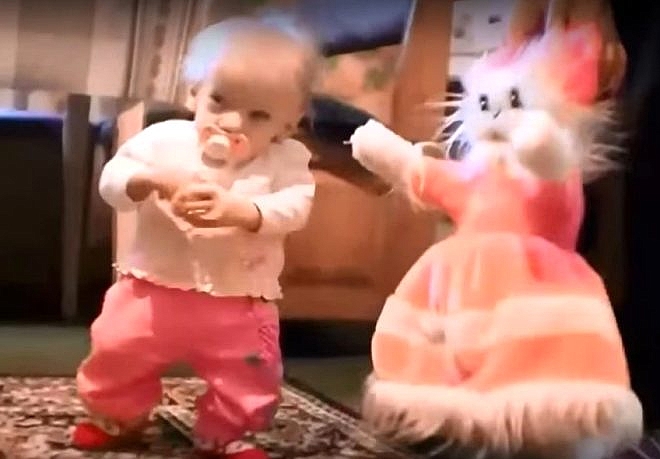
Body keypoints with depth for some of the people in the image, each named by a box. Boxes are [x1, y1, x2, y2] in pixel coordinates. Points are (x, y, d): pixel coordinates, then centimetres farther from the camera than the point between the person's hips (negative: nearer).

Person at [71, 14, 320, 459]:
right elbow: (112, 179, -10)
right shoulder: (165, 139, -5)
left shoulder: (287, 160, -6)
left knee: (250, 378, 4)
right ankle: (116, 419, 38)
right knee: (118, 354, 10)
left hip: (240, 303, 0)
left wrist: (241, 211, -39)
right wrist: (150, 179, -32)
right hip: (153, 289, 1)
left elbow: (294, 207, -21)